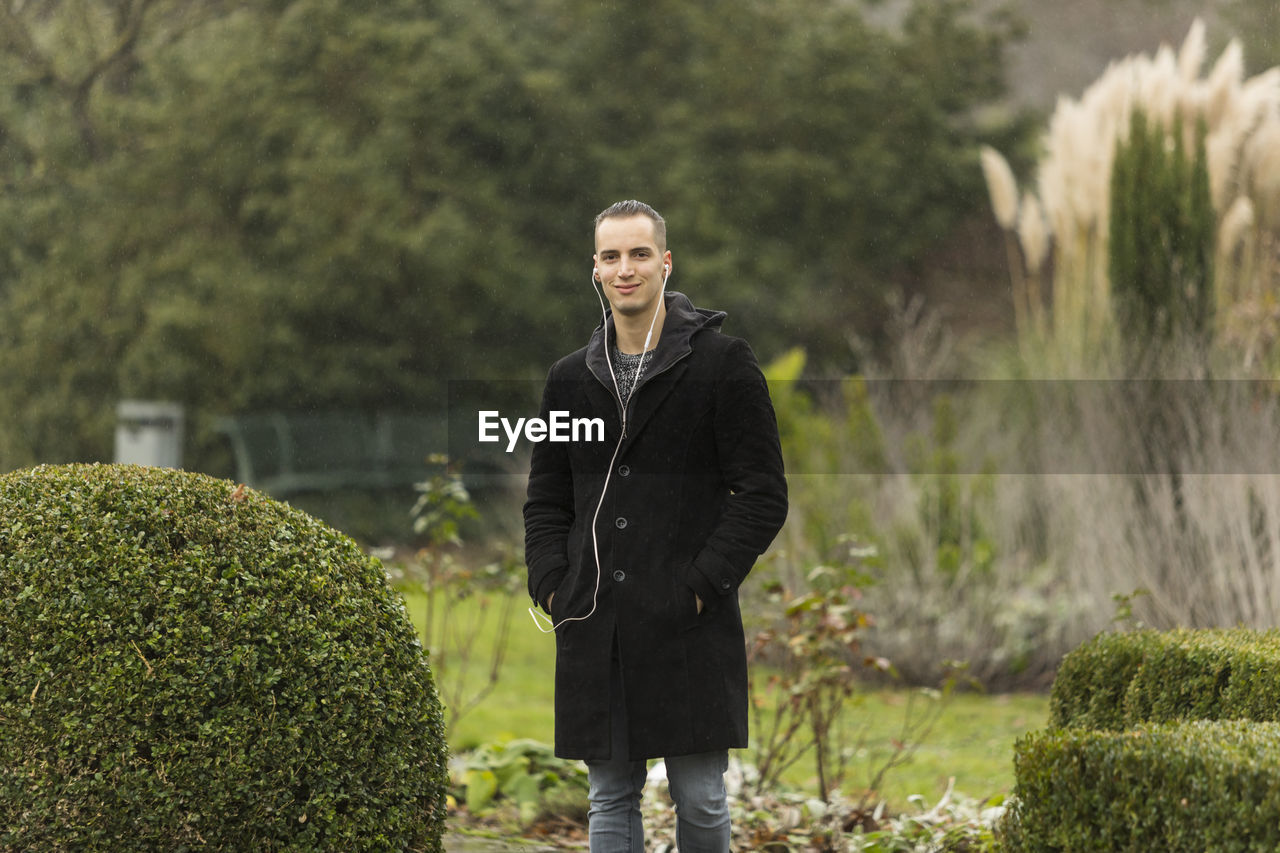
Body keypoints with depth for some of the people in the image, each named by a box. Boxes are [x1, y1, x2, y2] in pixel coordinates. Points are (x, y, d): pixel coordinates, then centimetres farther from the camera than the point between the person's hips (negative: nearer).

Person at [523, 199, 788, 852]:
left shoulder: (723, 364, -1)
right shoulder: (570, 378, 13)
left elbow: (762, 493, -4)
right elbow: (546, 498, 19)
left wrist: (703, 586, -12)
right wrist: (551, 585, 3)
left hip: (690, 627, -4)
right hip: (594, 632, 4)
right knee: (610, 799, 8)